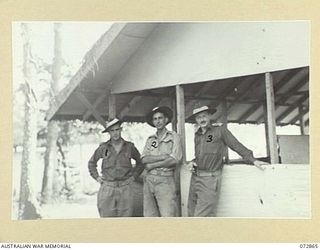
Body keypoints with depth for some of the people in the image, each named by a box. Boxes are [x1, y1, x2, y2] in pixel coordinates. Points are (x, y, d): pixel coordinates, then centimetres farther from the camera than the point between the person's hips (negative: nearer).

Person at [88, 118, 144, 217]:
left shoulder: (129, 147, 3)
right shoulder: (103, 147, 2)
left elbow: (140, 162, 18)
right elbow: (91, 162, 17)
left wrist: (133, 176, 8)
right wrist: (97, 177, 8)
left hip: (125, 188, 0)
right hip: (107, 188, 0)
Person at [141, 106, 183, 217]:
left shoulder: (173, 136, 3)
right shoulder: (150, 139, 15)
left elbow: (174, 160, -9)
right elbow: (144, 159, 1)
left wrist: (152, 165, -5)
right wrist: (164, 157, -10)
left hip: (165, 180, -4)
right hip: (149, 180, 4)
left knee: (167, 216, -9)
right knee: (149, 217, 5)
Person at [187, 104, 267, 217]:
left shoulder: (220, 129, 0)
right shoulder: (197, 135, 18)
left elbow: (237, 146, 1)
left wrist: (253, 160, -3)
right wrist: (192, 162, 8)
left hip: (210, 179, -7)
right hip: (195, 178, 7)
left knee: (201, 217, -14)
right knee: (192, 215, 7)